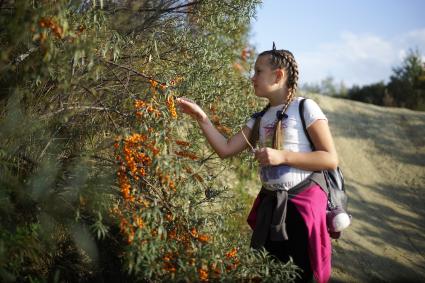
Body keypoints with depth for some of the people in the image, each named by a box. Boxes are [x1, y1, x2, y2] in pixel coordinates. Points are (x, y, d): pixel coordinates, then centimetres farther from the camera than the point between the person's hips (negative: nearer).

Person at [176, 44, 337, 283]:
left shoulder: (305, 108, -9)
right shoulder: (260, 118, 10)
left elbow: (331, 159, -14)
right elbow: (225, 149, 5)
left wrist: (282, 156, -19)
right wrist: (201, 117, -2)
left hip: (304, 202, -6)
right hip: (270, 204, 6)